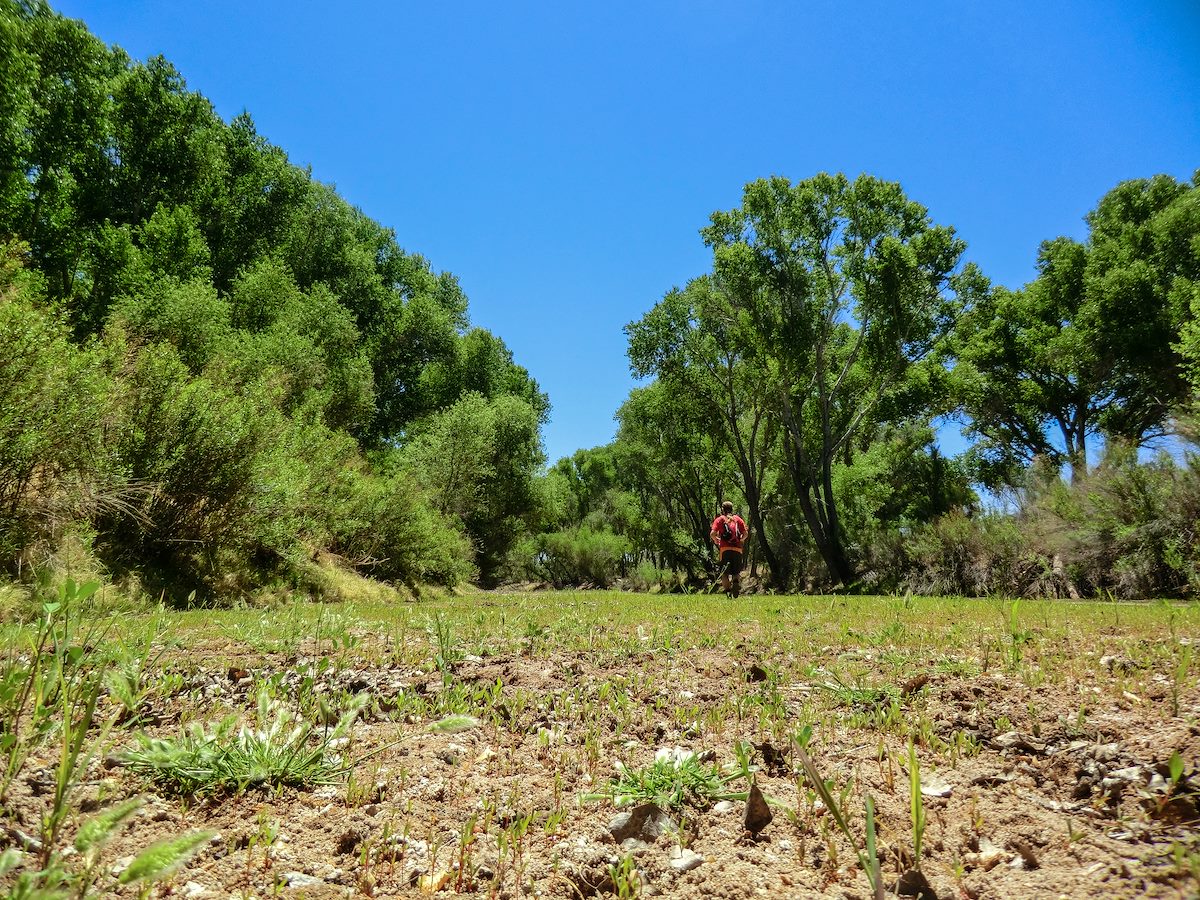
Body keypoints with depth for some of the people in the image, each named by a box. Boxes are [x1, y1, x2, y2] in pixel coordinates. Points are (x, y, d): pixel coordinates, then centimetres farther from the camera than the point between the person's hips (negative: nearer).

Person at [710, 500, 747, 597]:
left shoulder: (719, 519, 8)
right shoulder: (738, 519, 15)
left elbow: (712, 533, -6)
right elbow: (745, 534, 6)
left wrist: (716, 541, 13)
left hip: (725, 549, -2)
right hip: (737, 549, 2)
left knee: (725, 572, 3)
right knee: (736, 572, 11)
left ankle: (727, 589, -13)